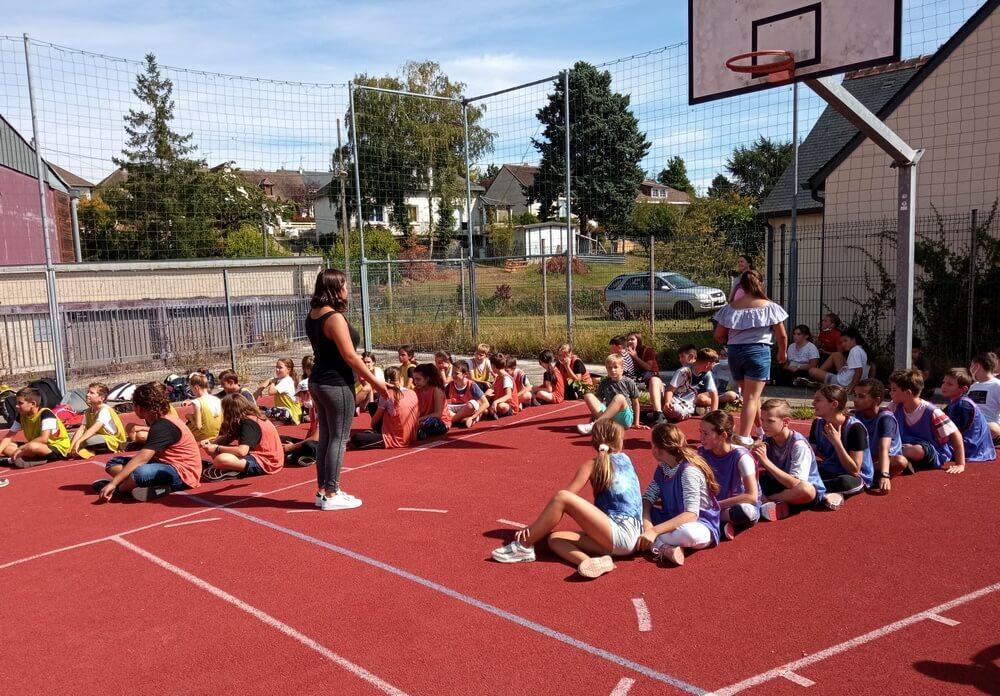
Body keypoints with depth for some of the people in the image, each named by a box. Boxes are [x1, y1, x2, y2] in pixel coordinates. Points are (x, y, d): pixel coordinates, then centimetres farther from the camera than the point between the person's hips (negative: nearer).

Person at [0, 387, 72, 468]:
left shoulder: (46, 413, -21)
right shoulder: (21, 415, 2)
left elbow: (43, 439, -32)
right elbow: (9, 437, 3)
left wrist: (20, 448, -29)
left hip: (58, 448, -8)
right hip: (38, 447, 8)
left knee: (32, 446, -38)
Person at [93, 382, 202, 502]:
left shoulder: (164, 426, -20)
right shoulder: (160, 422, 11)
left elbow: (143, 457, -28)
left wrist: (114, 483, -30)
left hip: (183, 473, -11)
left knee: (140, 472, -39)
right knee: (114, 463, 11)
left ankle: (117, 488, -8)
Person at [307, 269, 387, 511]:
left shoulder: (312, 315, 9)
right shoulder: (335, 318, -19)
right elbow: (350, 356, -19)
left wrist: (360, 374, 19)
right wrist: (374, 381, -10)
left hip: (318, 382, 9)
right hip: (337, 385, -9)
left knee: (325, 437, 15)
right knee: (338, 439, 0)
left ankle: (323, 490, 23)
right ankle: (331, 495, 6)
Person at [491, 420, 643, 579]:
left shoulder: (592, 465, 0)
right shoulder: (625, 459, 19)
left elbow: (566, 497, -7)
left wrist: (532, 527, -8)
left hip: (622, 534, -8)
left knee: (562, 497, -16)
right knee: (554, 539, 3)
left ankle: (523, 547, -8)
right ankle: (592, 562, -24)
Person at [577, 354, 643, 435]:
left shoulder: (629, 383, 1)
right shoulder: (604, 384, 10)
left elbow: (635, 403, 7)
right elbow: (598, 402, 15)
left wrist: (636, 424, 7)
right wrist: (592, 419, 4)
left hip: (625, 418, -3)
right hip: (608, 417, 4)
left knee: (619, 398, -33)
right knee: (588, 396, -11)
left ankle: (595, 424, -37)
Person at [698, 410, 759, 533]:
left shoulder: (740, 457, -19)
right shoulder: (703, 453, -4)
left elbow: (752, 497, -23)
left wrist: (716, 505, -22)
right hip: (714, 504, 4)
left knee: (745, 511, -40)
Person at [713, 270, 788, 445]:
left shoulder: (730, 307, 2)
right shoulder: (769, 307, -4)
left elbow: (719, 336, 4)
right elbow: (782, 335, 0)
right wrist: (783, 352, 18)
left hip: (735, 353, 4)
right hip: (759, 352, -4)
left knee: (750, 394, 20)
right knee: (752, 397, -2)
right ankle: (743, 437, -9)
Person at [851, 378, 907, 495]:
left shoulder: (885, 418, -23)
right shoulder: (856, 415, -6)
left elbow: (884, 449, -37)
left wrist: (884, 476, -49)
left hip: (888, 458, -5)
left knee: (901, 461, -38)